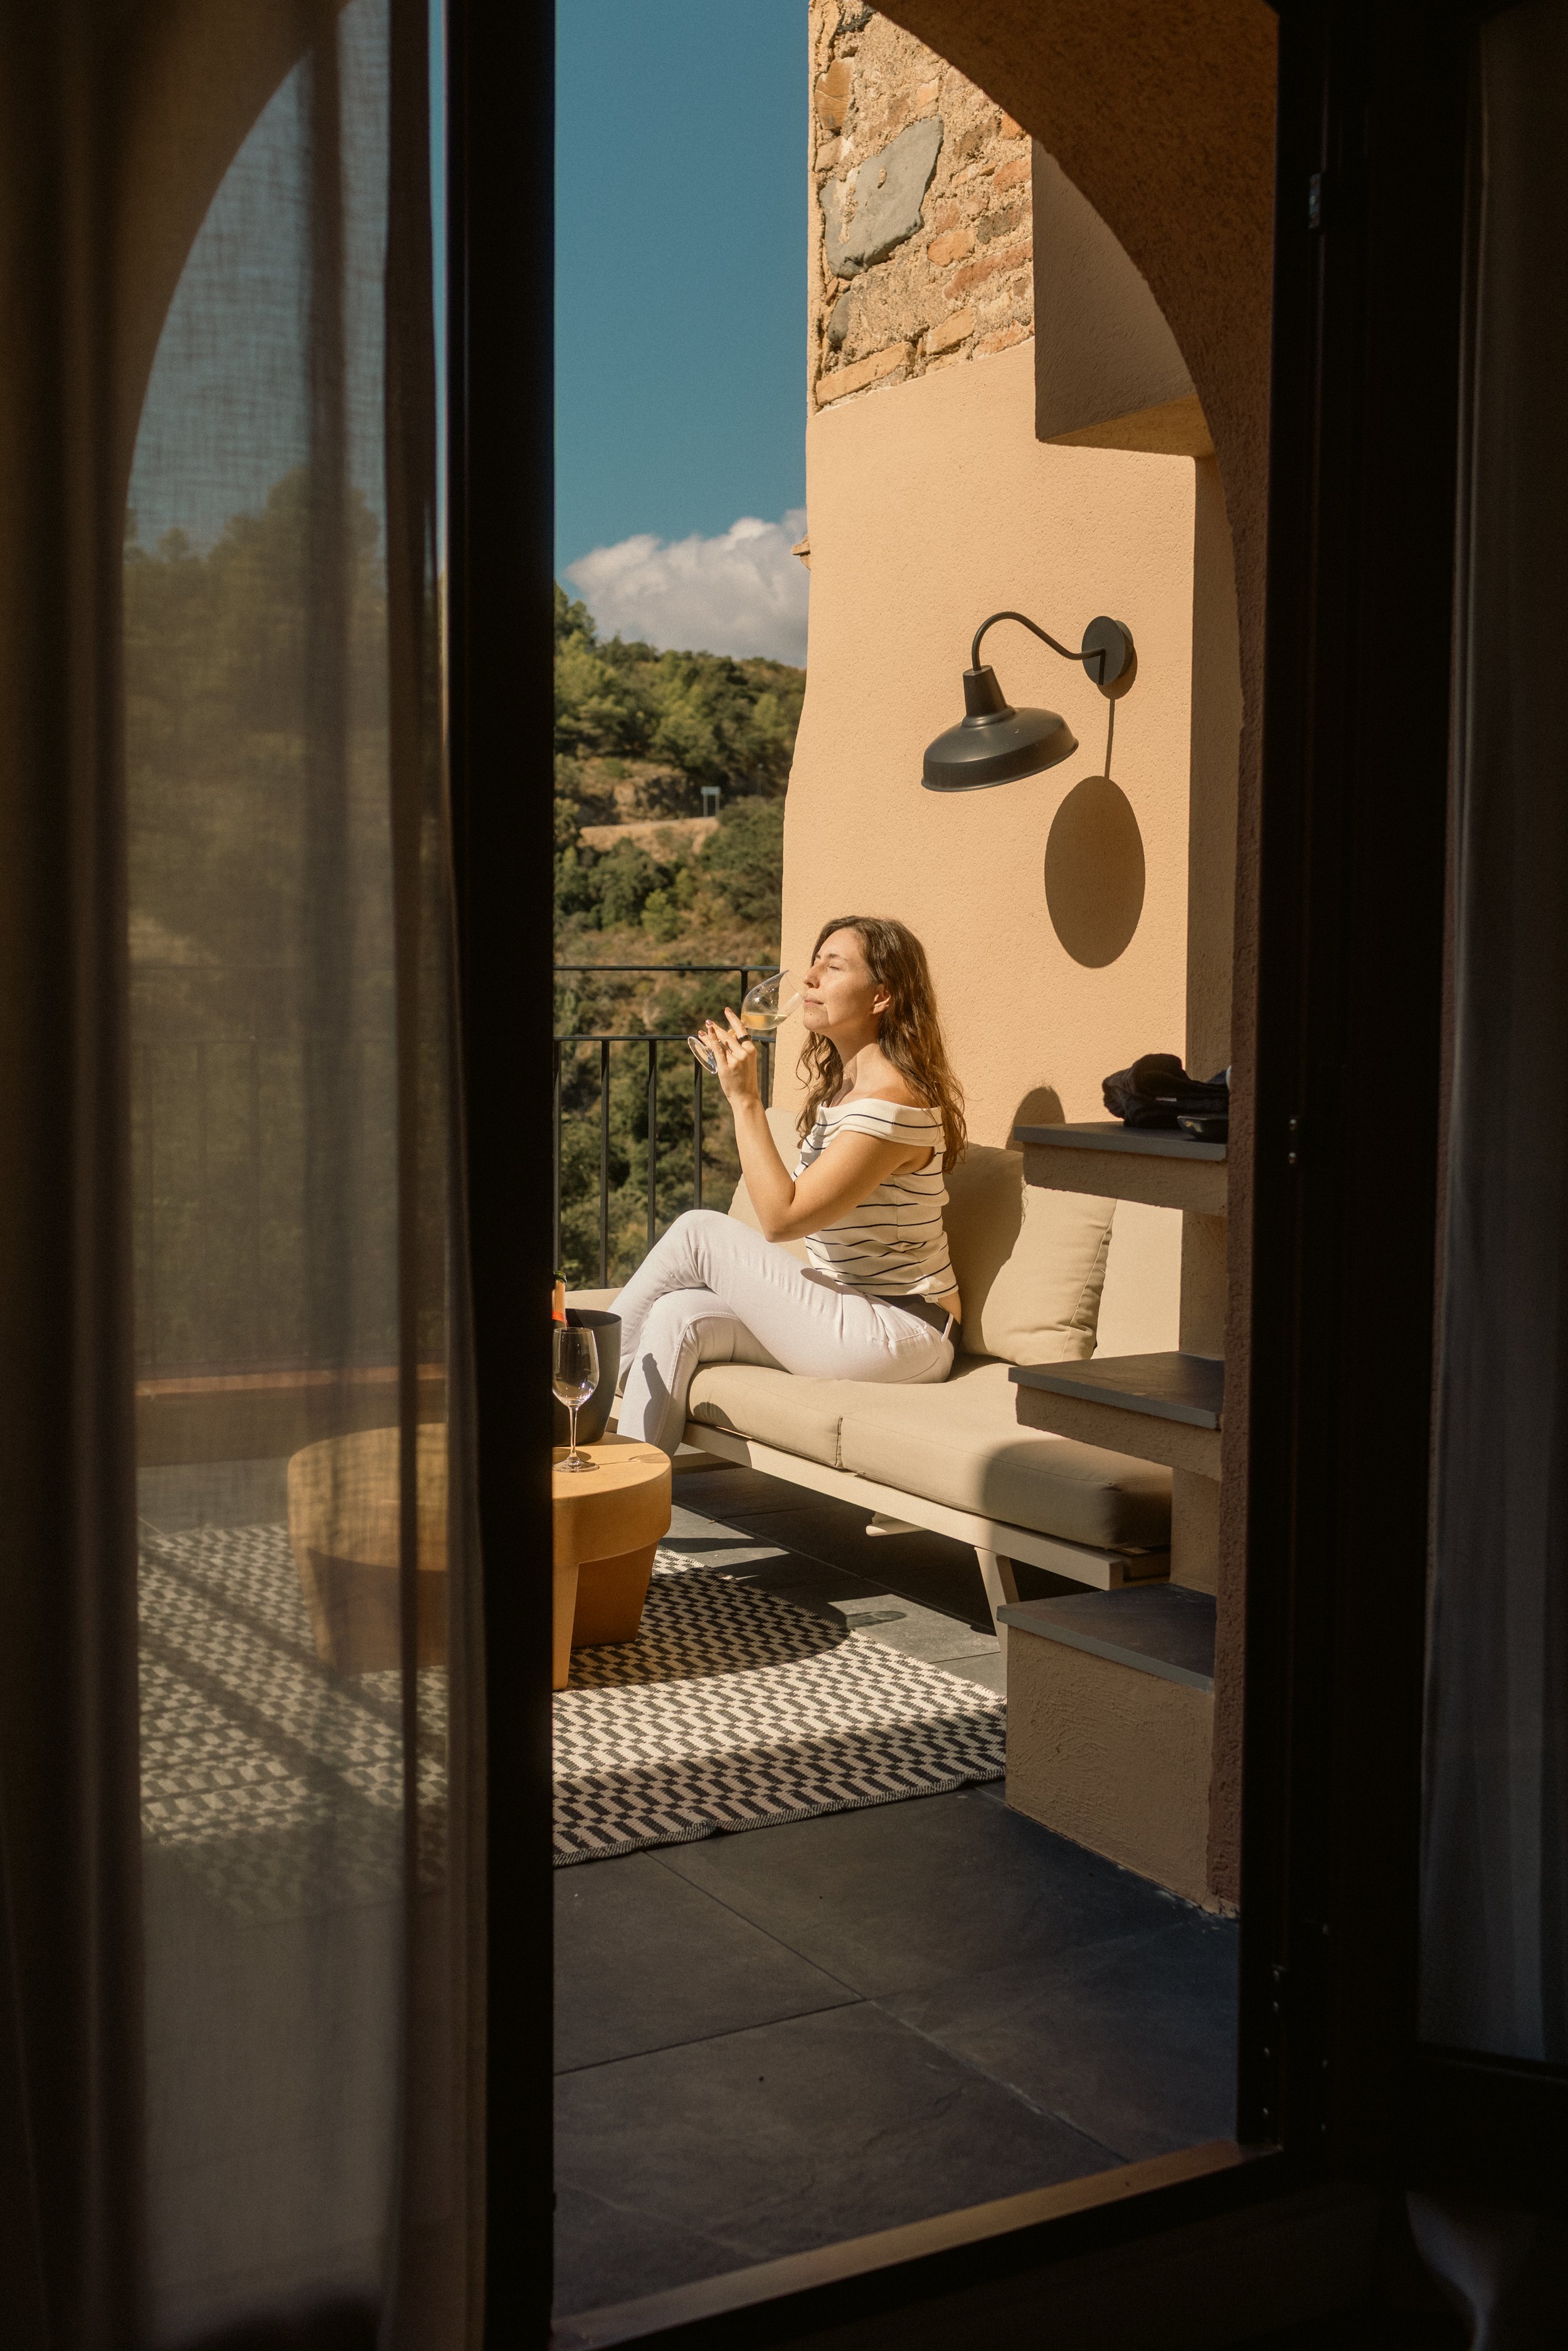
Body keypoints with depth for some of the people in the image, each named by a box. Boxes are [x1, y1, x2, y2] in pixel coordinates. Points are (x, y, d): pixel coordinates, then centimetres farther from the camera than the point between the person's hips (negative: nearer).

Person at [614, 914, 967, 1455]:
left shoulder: (892, 1102, -18)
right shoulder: (838, 1086, 13)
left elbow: (780, 1216, -20)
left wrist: (744, 1099, -19)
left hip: (903, 1335, -9)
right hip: (848, 1317, 9)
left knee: (699, 1231, -14)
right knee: (677, 1316, -12)